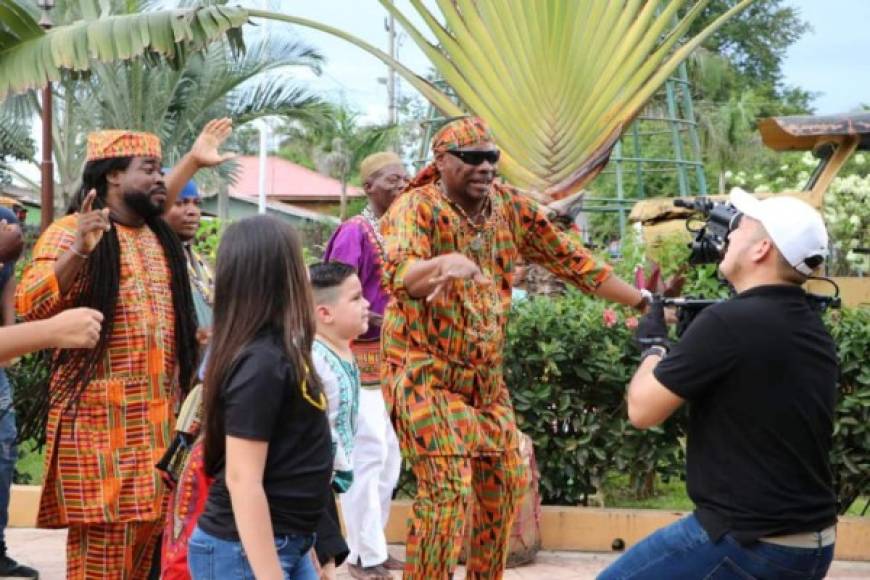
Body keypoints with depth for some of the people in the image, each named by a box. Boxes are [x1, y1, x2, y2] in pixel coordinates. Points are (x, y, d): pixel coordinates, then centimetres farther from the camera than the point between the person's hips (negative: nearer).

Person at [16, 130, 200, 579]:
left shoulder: (160, 238, 17)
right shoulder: (71, 231, -7)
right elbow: (30, 305, -20)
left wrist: (197, 338, 15)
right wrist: (78, 250, -32)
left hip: (159, 415, 7)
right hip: (100, 415, -7)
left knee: (148, 536, 10)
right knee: (101, 543, -6)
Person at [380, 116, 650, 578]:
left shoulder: (511, 207, 2)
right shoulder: (417, 208, -16)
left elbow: (570, 259, 10)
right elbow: (397, 276, -34)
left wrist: (643, 301, 10)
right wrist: (448, 262, -54)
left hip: (486, 376, 7)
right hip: (427, 375, -7)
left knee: (503, 485, 12)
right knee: (447, 488, -17)